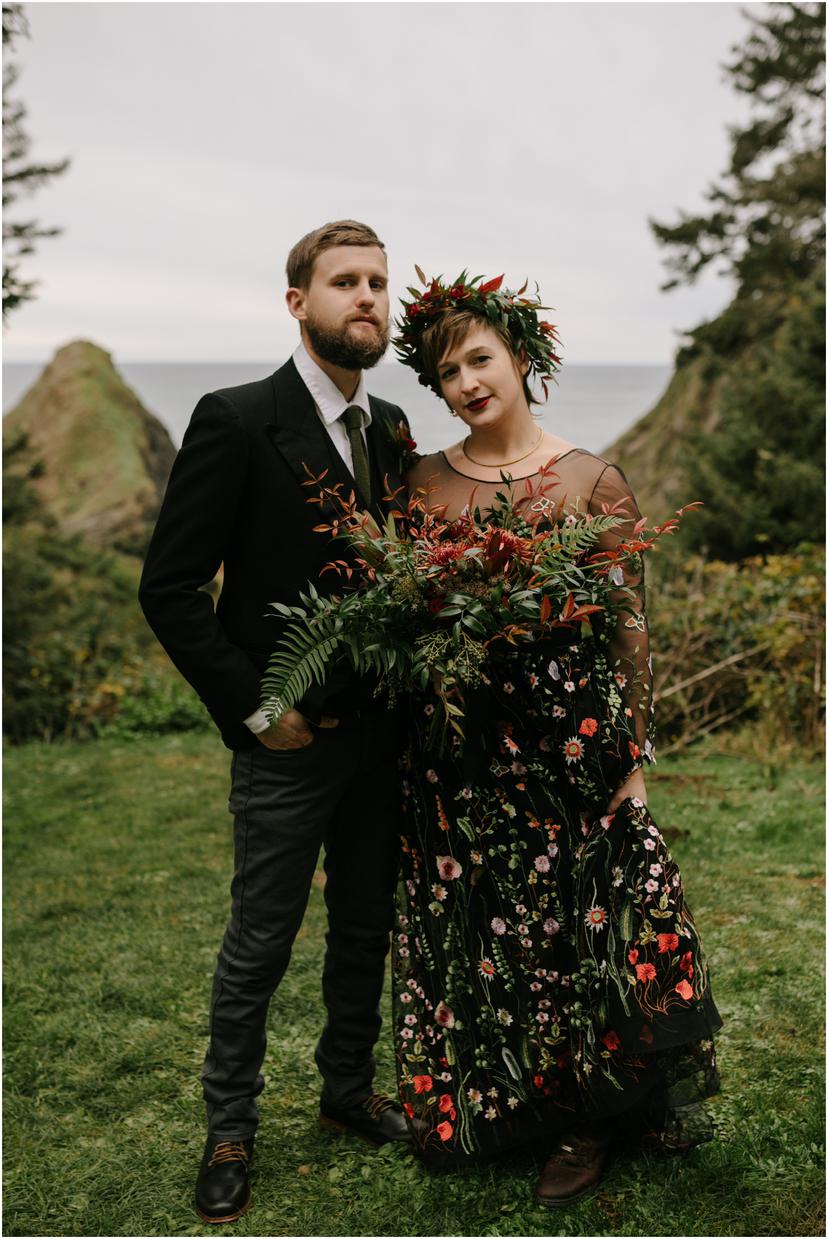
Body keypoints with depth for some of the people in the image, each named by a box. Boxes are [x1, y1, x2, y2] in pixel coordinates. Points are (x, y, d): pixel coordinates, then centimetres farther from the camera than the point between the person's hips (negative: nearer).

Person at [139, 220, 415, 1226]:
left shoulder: (390, 428, 7)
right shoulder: (236, 421, -13)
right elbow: (169, 588, -13)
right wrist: (250, 706, -15)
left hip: (381, 735, 6)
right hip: (288, 740, -6)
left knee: (366, 928, 18)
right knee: (259, 944, 7)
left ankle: (348, 1091, 38)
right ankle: (229, 1133, 25)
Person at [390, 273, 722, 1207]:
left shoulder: (592, 481, -3)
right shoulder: (423, 483, 6)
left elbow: (629, 624, -3)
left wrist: (634, 759, -5)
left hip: (570, 743, -2)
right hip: (456, 752, 3)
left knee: (576, 921, 5)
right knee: (473, 931, 10)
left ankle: (584, 1116, 28)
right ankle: (484, 1103, 31)